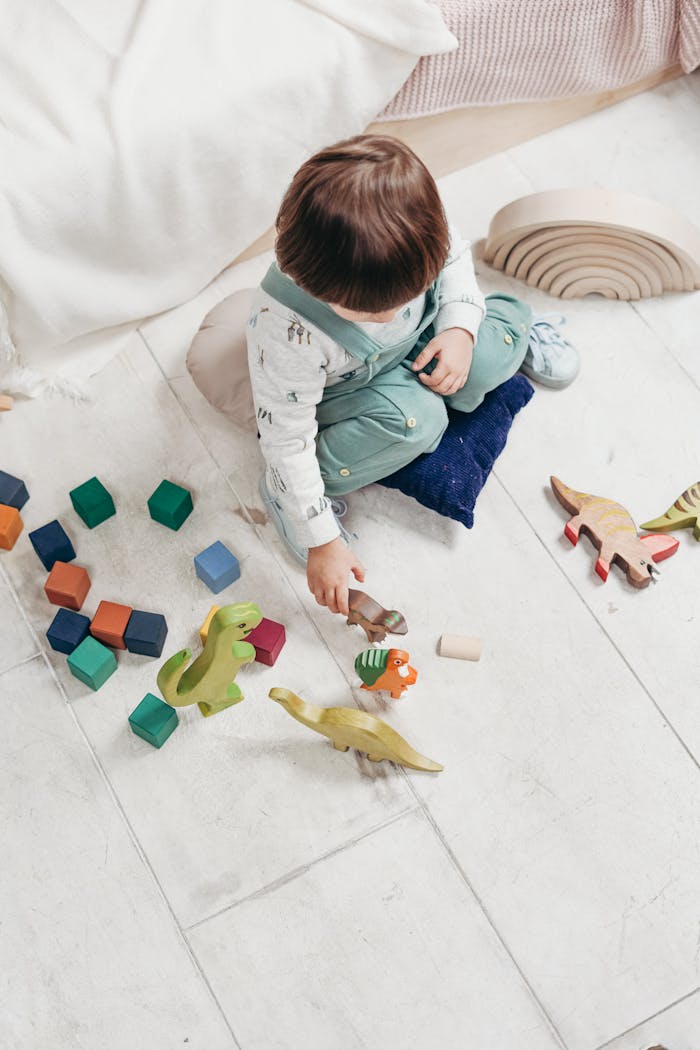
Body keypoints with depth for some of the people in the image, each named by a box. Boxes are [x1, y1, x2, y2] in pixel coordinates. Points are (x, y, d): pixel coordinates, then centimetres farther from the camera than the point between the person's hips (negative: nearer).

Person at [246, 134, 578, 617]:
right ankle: (285, 489, -11)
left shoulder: (412, 227, -33)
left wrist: (460, 328, -20)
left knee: (493, 353, -15)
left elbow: (454, 252, -6)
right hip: (345, 392, -4)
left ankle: (514, 324, 23)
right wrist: (322, 540, -26)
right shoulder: (286, 331, -43)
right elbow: (288, 439, -31)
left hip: (419, 338, 5)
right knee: (415, 419, -31)